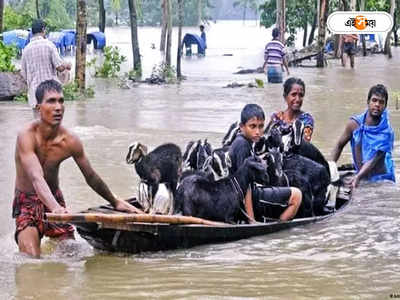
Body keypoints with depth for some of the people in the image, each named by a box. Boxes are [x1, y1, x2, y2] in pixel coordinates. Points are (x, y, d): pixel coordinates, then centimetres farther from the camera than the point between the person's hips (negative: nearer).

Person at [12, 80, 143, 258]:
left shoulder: (70, 142, -11)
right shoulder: (27, 136, -24)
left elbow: (91, 178, 5)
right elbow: (37, 178, -37)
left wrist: (115, 202, 16)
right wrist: (55, 208, -54)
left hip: (55, 199, 5)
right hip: (27, 202, -4)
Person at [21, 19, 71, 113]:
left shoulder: (26, 49, 4)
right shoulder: (49, 45, -8)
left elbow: (24, 74, 8)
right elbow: (60, 67, -12)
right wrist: (66, 65, 11)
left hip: (34, 92, 3)